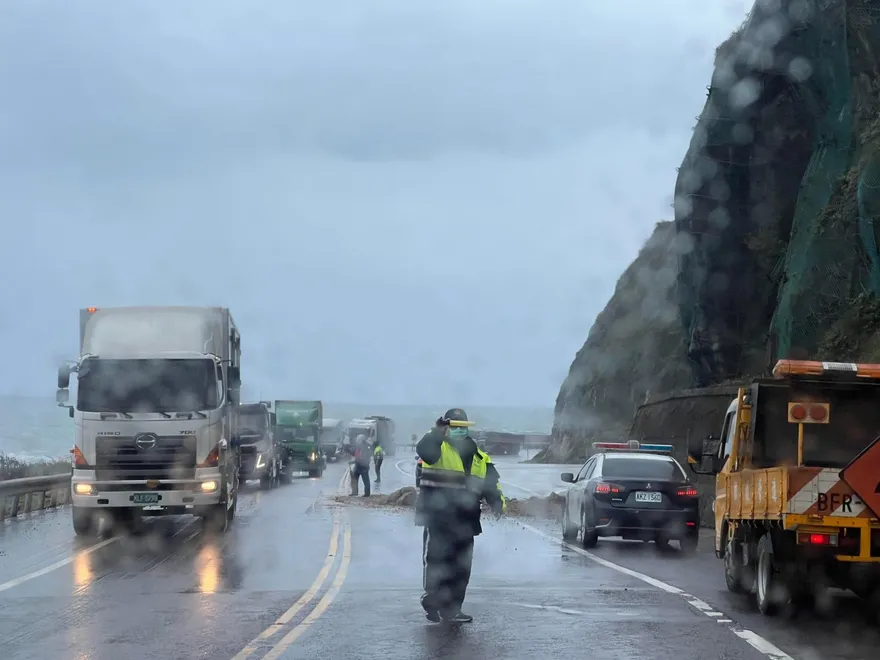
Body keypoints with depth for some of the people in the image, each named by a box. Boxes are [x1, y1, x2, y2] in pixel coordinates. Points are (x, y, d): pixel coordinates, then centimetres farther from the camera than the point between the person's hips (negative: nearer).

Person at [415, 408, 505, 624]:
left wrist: (498, 502, -3)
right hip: (437, 519, -6)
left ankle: (451, 609, 15)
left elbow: (491, 484, 14)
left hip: (464, 522, 6)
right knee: (436, 561, -9)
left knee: (461, 567, 8)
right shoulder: (438, 448, -2)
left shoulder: (479, 457, 16)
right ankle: (432, 603, 2)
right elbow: (424, 450, -26)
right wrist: (438, 432, -33)